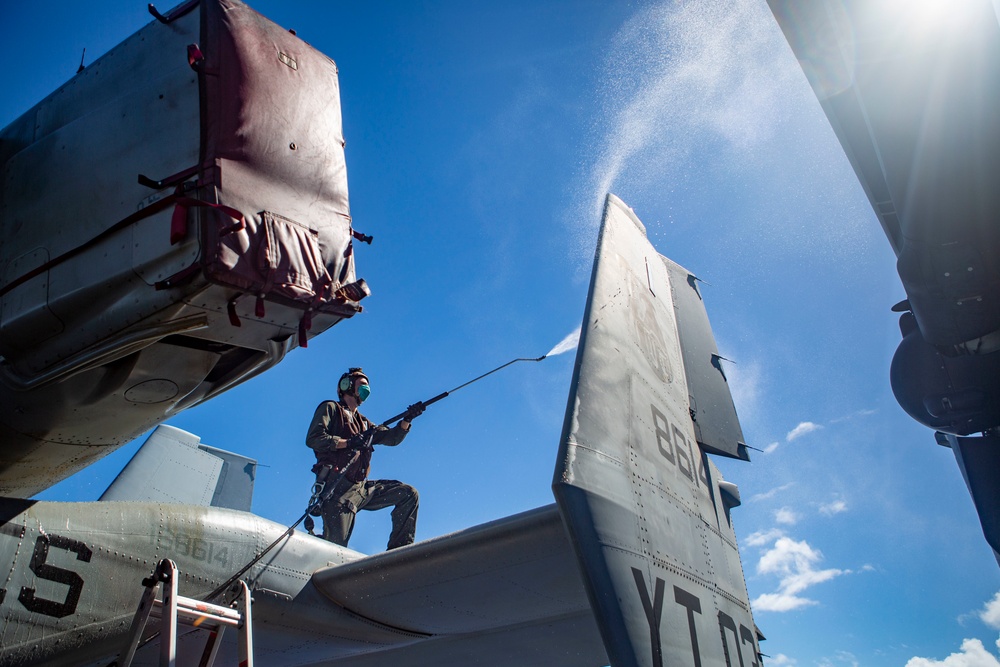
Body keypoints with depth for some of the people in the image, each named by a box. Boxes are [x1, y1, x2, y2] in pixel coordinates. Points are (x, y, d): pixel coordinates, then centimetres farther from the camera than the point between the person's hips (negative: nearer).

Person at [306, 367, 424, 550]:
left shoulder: (364, 423, 27)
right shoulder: (331, 408, 7)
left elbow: (392, 437, 15)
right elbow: (313, 438, -9)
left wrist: (406, 420, -3)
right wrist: (348, 442, -16)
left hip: (362, 488, 7)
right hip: (338, 489, -7)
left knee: (409, 494, 1)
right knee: (335, 546, -14)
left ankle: (398, 549, 0)